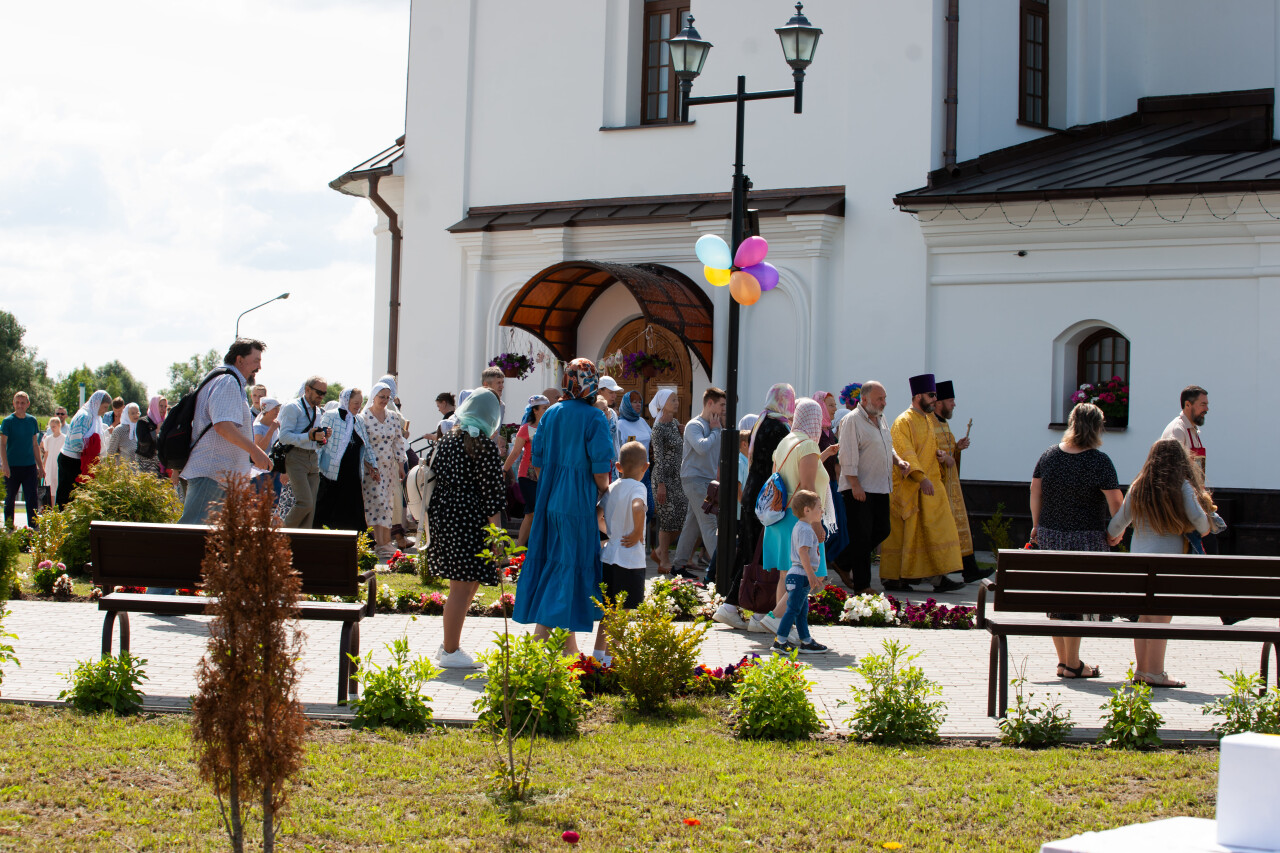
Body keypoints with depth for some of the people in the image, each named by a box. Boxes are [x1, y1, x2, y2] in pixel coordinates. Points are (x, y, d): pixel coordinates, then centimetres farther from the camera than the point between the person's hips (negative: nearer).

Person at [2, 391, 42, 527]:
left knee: (33, 498, -5)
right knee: (10, 498, 8)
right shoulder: (7, 421, -4)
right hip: (12, 466, -3)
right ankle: (9, 526, 19)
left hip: (29, 466, 3)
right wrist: (5, 465, -17)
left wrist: (40, 466, 14)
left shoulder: (32, 421, 8)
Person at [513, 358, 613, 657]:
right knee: (571, 564, -2)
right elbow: (601, 468, -14)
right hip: (578, 503, -6)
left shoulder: (551, 414, 6)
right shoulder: (594, 418, -11)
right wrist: (605, 496, 3)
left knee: (548, 562, 13)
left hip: (549, 499, 6)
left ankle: (540, 631, 16)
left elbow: (537, 460, 11)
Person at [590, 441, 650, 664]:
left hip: (610, 553, 7)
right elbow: (637, 508, -34)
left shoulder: (612, 487, 9)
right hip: (630, 559, -7)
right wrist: (638, 534, -22)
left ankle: (599, 651, 25)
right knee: (622, 611, -2)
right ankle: (610, 656, -2)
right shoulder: (637, 487, -13)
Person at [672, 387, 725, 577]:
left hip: (708, 480, 9)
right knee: (709, 523, -13)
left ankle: (680, 564, 15)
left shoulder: (715, 426, 16)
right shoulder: (694, 425, -10)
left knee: (692, 524, 10)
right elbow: (701, 447, -27)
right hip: (694, 478, -9)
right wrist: (715, 430, -14)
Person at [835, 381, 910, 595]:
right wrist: (855, 485, -21)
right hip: (859, 490, -9)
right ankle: (861, 585, 3)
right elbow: (848, 456, -17)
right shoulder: (852, 421, -12)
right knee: (861, 536, -4)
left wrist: (898, 461, 6)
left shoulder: (881, 419, 15)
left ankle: (844, 563, 25)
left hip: (881, 489, 9)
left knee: (882, 530, 10)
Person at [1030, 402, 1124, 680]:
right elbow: (1115, 502, -13)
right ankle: (1072, 665, 6)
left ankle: (1063, 660, 19)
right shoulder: (1099, 461, -13)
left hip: (1050, 534, 5)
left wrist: (1037, 526, 20)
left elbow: (1035, 493, 9)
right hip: (1085, 539, -5)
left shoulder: (1050, 454, 2)